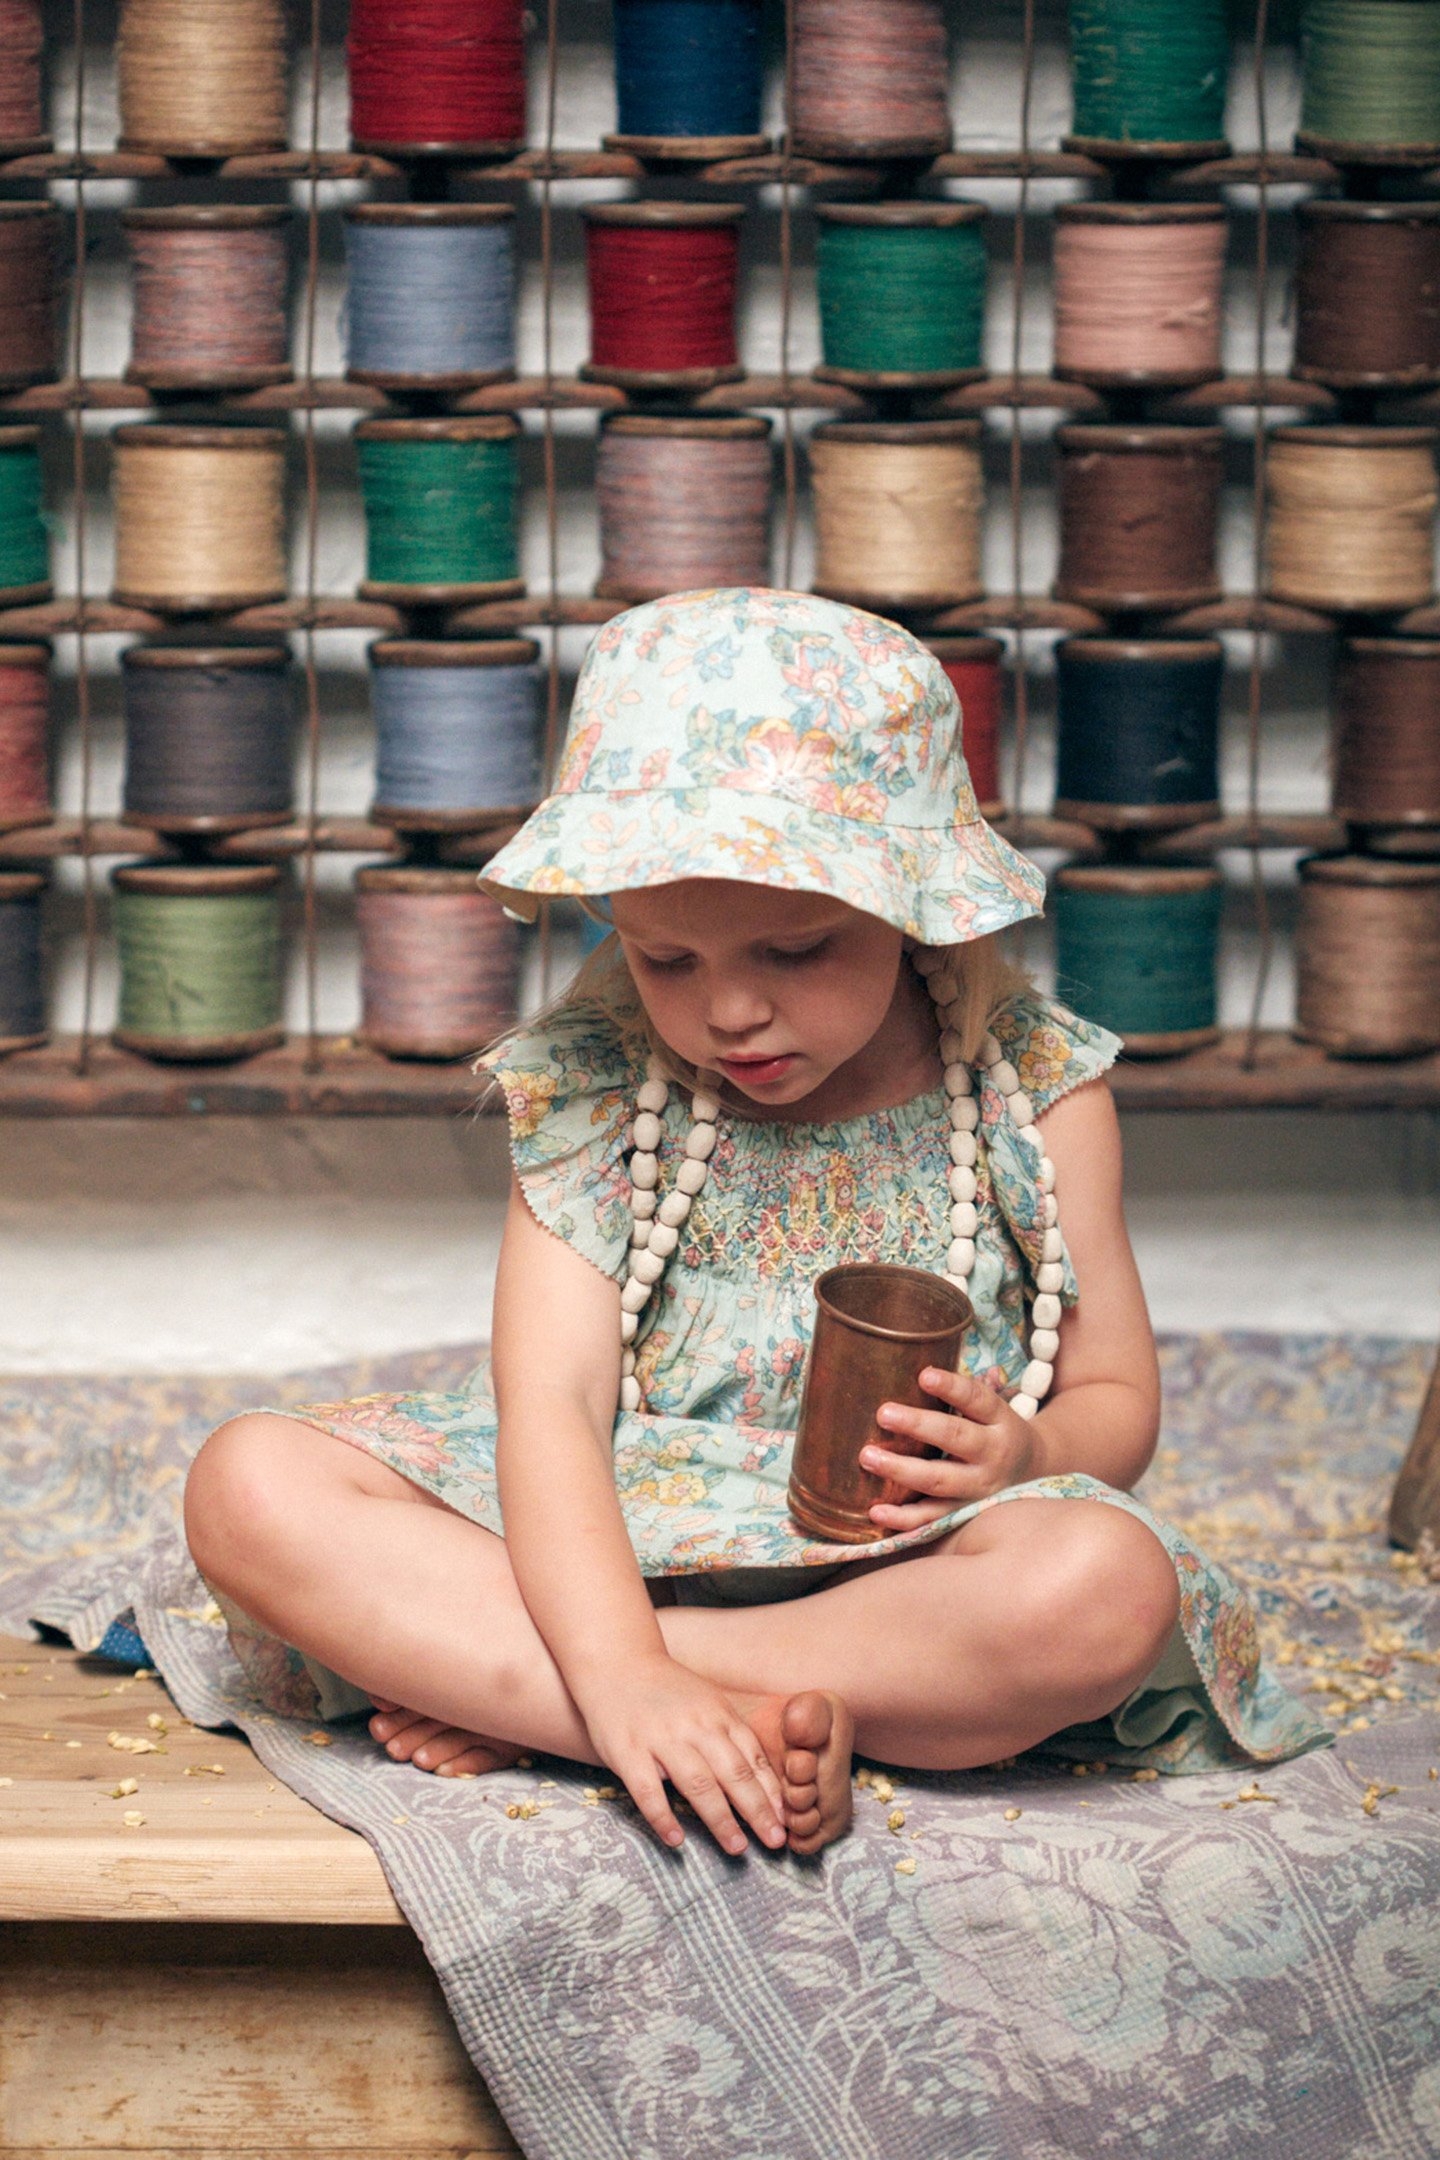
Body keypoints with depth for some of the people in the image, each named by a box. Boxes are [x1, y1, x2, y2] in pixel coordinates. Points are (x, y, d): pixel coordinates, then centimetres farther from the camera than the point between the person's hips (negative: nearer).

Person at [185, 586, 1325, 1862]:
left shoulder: (1036, 1090, -2)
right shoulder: (587, 1086, -3)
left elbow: (1117, 1401, 5)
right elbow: (550, 1405, -13)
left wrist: (1025, 1454, -20)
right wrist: (618, 1673, -30)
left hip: (901, 1563, 0)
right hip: (608, 1553, 1)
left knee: (1107, 1586, -36)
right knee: (251, 1488, -22)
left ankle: (517, 1705, -25)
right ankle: (749, 1724, -31)